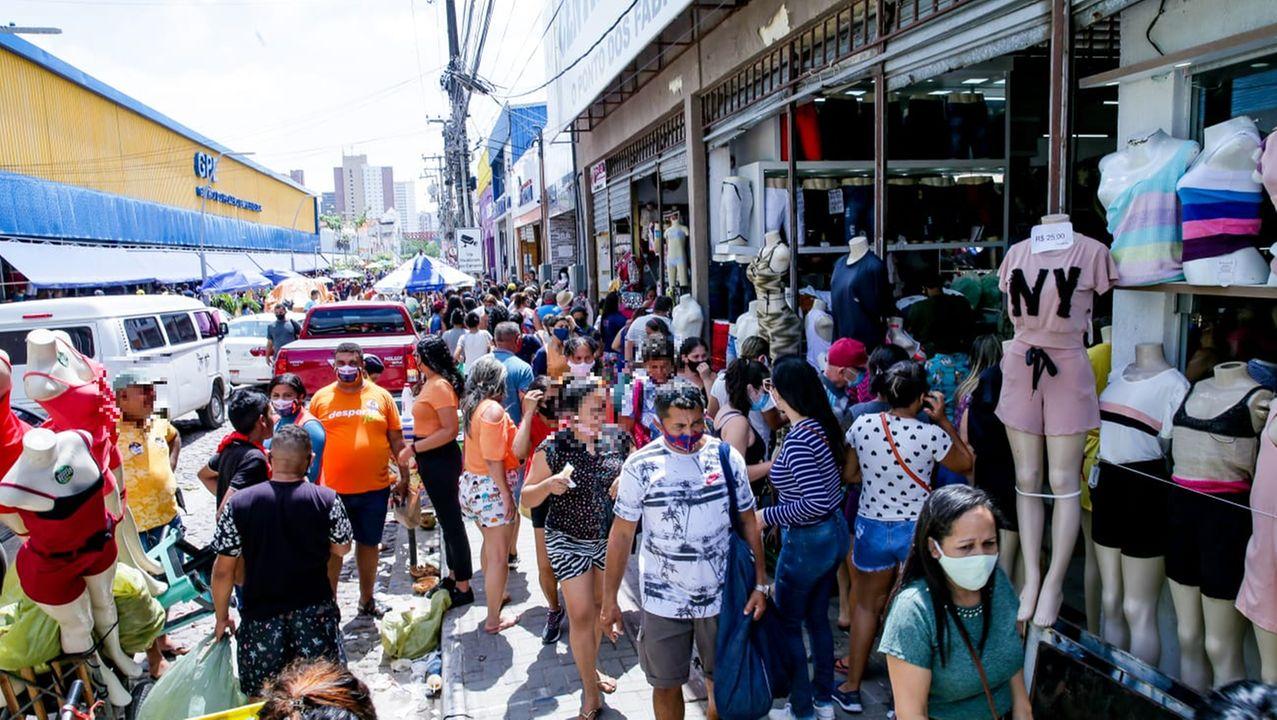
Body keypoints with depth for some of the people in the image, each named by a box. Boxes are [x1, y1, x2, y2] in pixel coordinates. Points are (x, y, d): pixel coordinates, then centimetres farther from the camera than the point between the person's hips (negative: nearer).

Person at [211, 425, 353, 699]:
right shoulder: (326, 500, -11)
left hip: (260, 614, 0)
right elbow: (342, 549, 3)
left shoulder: (238, 504, -9)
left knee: (260, 697, 17)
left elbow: (223, 570, -4)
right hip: (315, 611, 0)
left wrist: (222, 617, 10)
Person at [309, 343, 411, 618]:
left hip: (375, 487, 1)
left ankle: (367, 599, 31)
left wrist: (404, 476, 3)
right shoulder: (321, 398, 2)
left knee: (369, 543, 15)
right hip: (332, 489, -1)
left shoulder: (381, 396, 3)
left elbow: (396, 440, 6)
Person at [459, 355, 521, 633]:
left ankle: (495, 594, 46)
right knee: (499, 555, 3)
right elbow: (493, 459, -21)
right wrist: (507, 495, -17)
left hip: (472, 483, 9)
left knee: (489, 544, 27)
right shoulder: (493, 409, -19)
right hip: (491, 487, -9)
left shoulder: (472, 406, 7)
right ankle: (494, 619, 12)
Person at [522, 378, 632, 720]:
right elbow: (527, 498, -11)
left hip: (609, 537, 4)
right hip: (569, 541, -4)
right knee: (580, 615, 0)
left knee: (599, 607, 19)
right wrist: (550, 485, -31)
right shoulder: (553, 447, -18)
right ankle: (590, 690, 19)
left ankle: (589, 668, 42)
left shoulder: (617, 438, -8)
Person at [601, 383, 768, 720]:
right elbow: (621, 534, -6)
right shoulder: (640, 465, -11)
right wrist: (609, 599, -5)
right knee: (667, 684, 14)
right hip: (663, 600, -1)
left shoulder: (727, 457, -6)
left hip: (721, 594, 1)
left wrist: (760, 583, -1)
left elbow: (748, 522, 2)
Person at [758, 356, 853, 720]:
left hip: (806, 541, -9)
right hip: (834, 533, 9)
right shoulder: (823, 424, 0)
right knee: (817, 617, 23)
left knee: (788, 624, 11)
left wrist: (766, 516, -20)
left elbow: (816, 502, -31)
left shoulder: (798, 438, -26)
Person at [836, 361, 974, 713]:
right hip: (918, 529, -2)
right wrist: (943, 421, 1)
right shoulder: (930, 434, -19)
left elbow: (850, 474, 1)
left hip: (872, 527, 2)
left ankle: (851, 688, 29)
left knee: (866, 604, 19)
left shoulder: (862, 425, -12)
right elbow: (965, 463, 0)